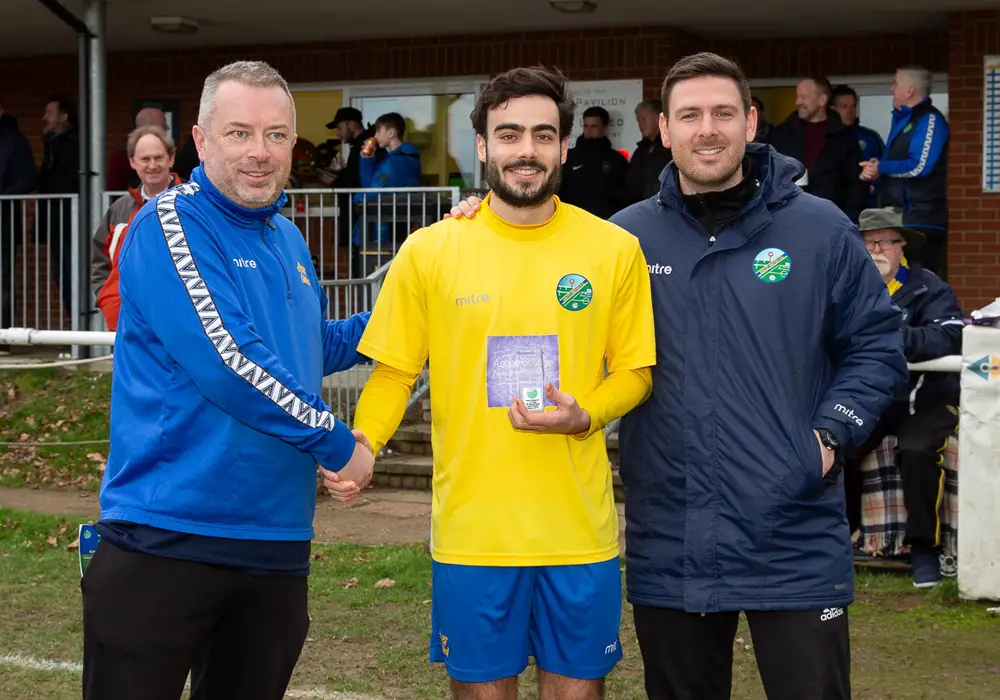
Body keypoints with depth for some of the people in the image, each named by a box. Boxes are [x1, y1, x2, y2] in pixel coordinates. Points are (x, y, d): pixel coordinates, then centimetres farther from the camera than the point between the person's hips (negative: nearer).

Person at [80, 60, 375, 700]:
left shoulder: (287, 239, 14)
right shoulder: (169, 225, -11)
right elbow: (228, 359, -21)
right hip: (167, 536, -7)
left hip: (277, 543, 7)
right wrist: (338, 445, -12)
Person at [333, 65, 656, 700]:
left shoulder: (615, 250, 1)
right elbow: (394, 374, 4)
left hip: (581, 527, 1)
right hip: (471, 526, 0)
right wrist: (360, 445, -14)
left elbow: (634, 372, 7)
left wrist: (584, 415, -13)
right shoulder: (429, 252, -1)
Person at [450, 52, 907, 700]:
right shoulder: (626, 236, 5)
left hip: (796, 543, -2)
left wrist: (832, 434, -6)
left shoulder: (821, 230, 1)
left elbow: (876, 344, 7)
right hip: (670, 544, 2)